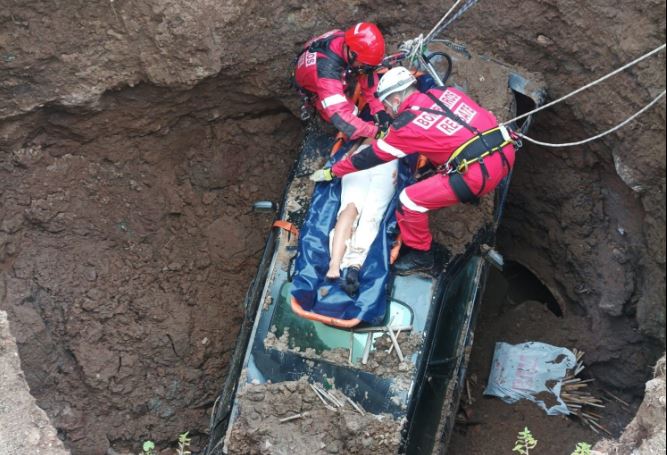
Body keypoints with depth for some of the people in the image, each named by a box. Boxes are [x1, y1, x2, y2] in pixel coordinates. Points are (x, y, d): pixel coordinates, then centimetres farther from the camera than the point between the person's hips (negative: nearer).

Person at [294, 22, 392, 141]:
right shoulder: (326, 69, -49)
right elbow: (340, 117, -54)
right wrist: (375, 131, -56)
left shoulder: (349, 43, -31)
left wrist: (379, 109, -28)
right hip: (316, 90, -6)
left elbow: (368, 77, -19)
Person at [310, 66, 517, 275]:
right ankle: (472, 193, 50)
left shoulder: (407, 125, -3)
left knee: (410, 201, -3)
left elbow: (371, 156, 8)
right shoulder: (445, 92, 13)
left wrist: (331, 172, 20)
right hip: (506, 152, 8)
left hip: (480, 172, -8)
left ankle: (421, 255, 15)